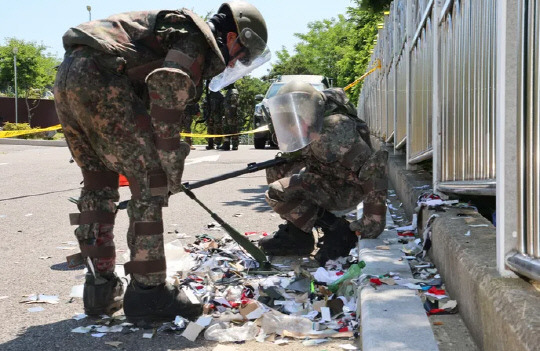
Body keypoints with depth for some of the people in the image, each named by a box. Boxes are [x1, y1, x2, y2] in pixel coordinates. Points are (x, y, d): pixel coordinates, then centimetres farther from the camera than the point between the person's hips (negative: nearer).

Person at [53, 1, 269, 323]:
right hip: (99, 78, -10)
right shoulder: (198, 38, 0)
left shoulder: (177, 29, 29)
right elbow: (167, 89, -17)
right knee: (150, 180, -5)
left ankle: (100, 291, 20)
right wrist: (172, 166, -12)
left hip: (67, 78, 10)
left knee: (99, 183, 17)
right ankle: (148, 292, -2)